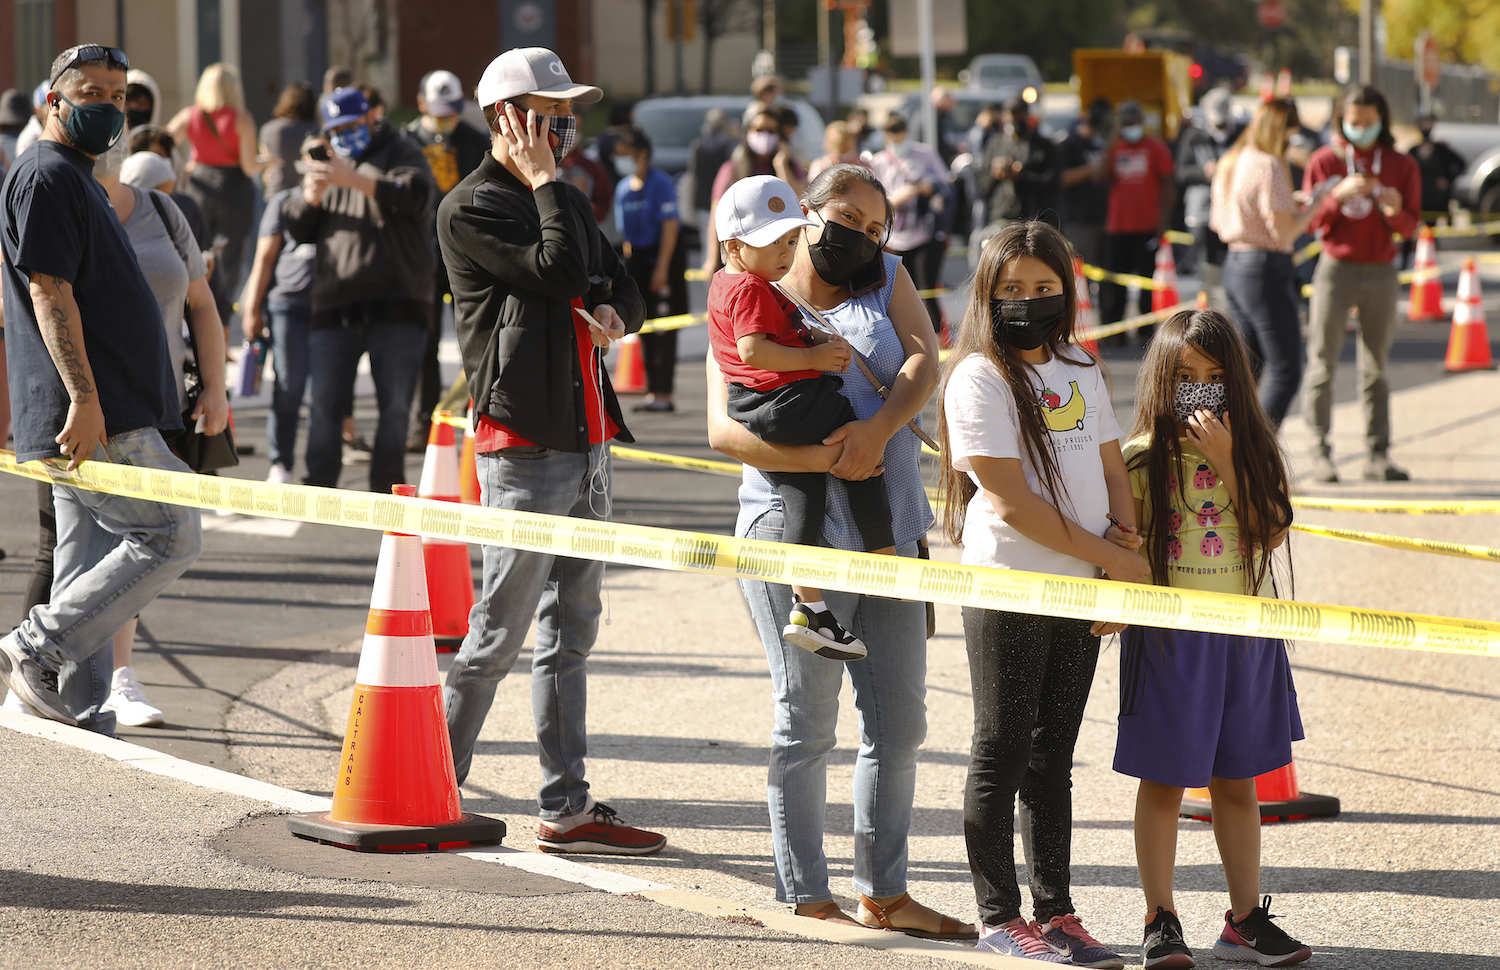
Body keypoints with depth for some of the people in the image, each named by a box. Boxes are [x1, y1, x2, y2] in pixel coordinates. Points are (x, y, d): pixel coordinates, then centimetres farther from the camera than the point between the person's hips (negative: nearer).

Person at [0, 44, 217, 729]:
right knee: (171, 535, -11)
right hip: (90, 414, -10)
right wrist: (85, 398, -25)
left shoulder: (78, 179, 23)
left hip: (100, 415, 10)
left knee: (91, 575, 8)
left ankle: (80, 719, 10)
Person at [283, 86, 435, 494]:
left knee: (395, 406, -1)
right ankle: (319, 489, 4)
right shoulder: (328, 162, 20)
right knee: (324, 404, -1)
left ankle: (386, 489, 9)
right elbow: (297, 227, 13)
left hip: (396, 306, -3)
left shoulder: (402, 154, 6)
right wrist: (312, 192, -8)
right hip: (334, 306, 3)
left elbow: (413, 196, -17)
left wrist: (352, 178, -26)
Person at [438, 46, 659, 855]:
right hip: (522, 446, -9)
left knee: (569, 631, 10)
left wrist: (611, 313, 0)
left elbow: (620, 286, 23)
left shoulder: (567, 201, 19)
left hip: (585, 442, 9)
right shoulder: (471, 208, -8)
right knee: (499, 631, -6)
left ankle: (565, 808, 13)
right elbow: (562, 270, -19)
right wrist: (542, 180, -10)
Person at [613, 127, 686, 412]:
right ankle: (652, 391, 14)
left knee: (663, 329, -8)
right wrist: (628, 264, 11)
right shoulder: (623, 188, 11)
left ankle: (664, 394, -8)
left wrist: (662, 268, -19)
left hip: (664, 258, -7)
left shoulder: (660, 183, -11)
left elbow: (670, 226, -15)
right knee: (644, 328, 8)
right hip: (637, 259, 8)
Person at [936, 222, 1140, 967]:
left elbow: (1112, 471, 13)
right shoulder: (979, 377, -9)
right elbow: (1009, 496, -15)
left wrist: (1124, 551, -6)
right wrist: (1112, 559, -13)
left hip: (1082, 591, 6)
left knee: (1053, 758, 11)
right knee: (1002, 755, 0)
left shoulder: (1082, 373, 13)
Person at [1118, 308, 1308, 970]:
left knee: (1237, 782, 10)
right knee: (1164, 780, 2)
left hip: (1245, 635, 3)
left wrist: (1226, 462, -14)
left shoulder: (1255, 451, 4)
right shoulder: (1141, 460, -4)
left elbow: (1268, 532, -8)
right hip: (1170, 635, -3)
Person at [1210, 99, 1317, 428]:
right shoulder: (1268, 166, -15)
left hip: (1233, 264, 9)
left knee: (1247, 367, 16)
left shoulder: (1229, 164, 13)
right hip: (1266, 270, -9)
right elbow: (1283, 232, -18)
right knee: (1285, 372, -5)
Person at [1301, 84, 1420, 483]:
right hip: (1336, 269, -2)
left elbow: (1412, 225, 5)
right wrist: (1338, 196, -21)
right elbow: (1311, 220, -3)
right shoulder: (1324, 161, 0)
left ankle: (1377, 455, 7)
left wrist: (1396, 212, -18)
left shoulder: (1401, 166, 5)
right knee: (1323, 363, -4)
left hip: (1381, 271, 2)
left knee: (1376, 368, 5)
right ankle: (1320, 453, 0)